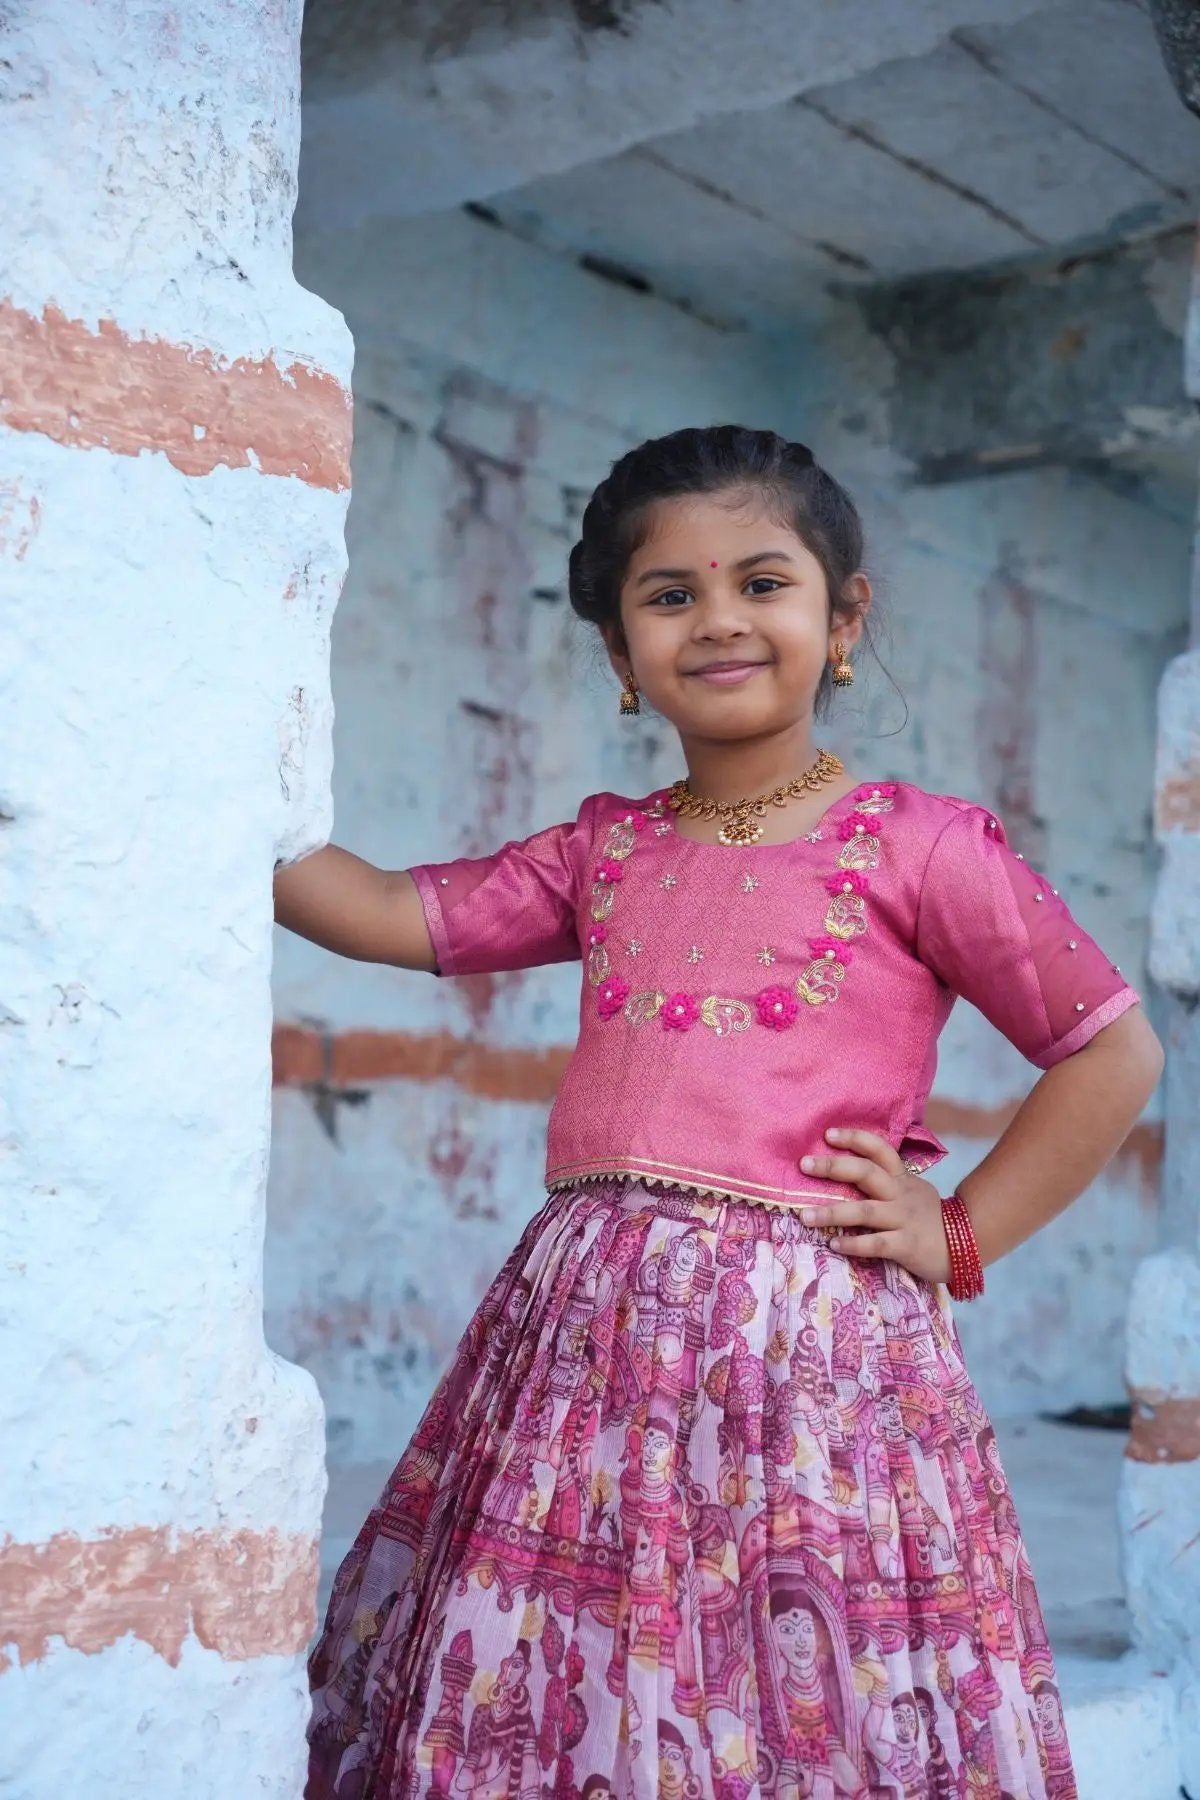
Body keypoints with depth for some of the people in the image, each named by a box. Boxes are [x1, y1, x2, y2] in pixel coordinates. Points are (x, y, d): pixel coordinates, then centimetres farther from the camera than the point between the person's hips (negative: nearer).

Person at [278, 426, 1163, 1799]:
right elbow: (394, 916, 12)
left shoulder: (917, 844, -1)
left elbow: (1115, 1051, 2)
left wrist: (959, 1233, -1)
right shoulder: (602, 852, 14)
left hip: (807, 1334, -4)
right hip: (586, 1327, 5)